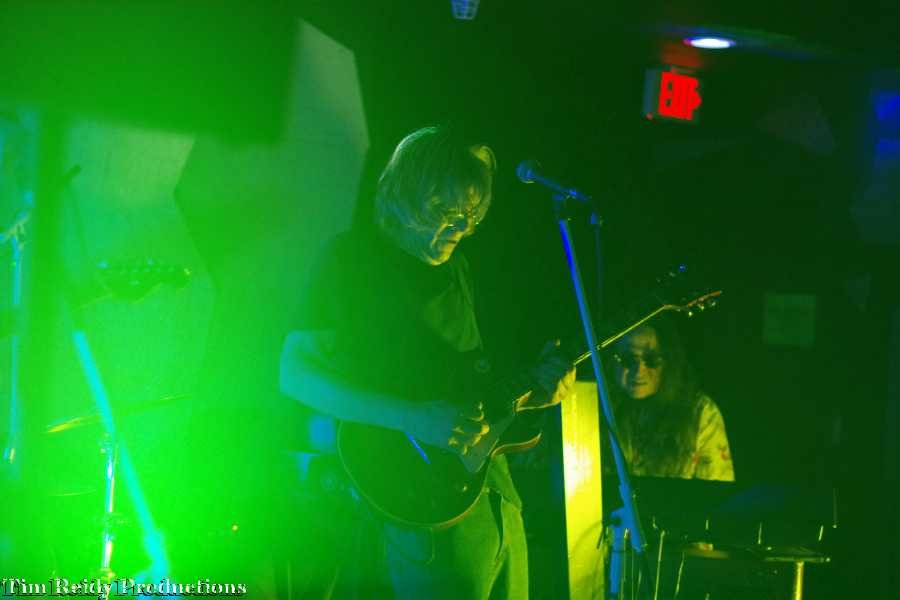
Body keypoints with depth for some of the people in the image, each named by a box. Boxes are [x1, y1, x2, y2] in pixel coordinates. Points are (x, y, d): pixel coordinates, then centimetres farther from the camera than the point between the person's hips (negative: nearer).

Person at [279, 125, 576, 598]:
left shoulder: (453, 265, 16)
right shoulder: (353, 257, -6)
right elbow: (295, 373, -13)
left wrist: (533, 387, 2)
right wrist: (415, 418, -22)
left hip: (496, 494, 8)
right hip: (429, 502, -8)